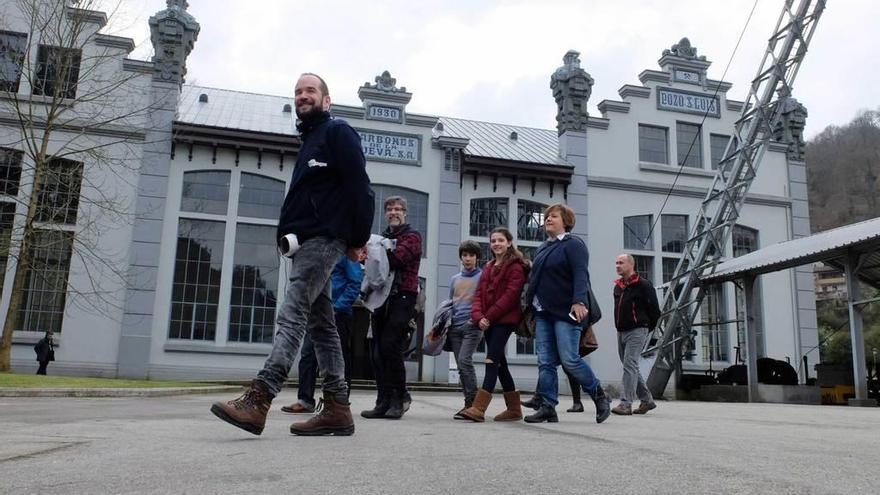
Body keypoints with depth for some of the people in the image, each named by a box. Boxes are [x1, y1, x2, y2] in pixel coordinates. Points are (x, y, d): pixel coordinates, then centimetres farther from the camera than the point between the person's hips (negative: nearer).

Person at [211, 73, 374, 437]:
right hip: (309, 242, 10)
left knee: (292, 315, -18)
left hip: (323, 239, -10)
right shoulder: (310, 140, 26)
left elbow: (359, 188, -11)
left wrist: (358, 239, -15)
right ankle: (337, 409, 9)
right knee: (320, 324, 6)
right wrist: (288, 236, 12)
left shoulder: (337, 132, -1)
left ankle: (257, 400, -24)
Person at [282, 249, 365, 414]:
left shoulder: (346, 251, -5)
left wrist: (337, 307, -16)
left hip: (338, 314, -7)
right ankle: (305, 400, 9)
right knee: (307, 354, 3)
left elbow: (356, 282, -11)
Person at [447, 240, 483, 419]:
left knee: (464, 361, -19)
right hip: (455, 327, 5)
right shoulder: (455, 279, 18)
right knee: (461, 365, 3)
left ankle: (471, 402, -14)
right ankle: (470, 403, 9)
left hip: (473, 326, -5)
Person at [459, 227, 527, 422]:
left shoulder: (515, 267, -3)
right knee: (500, 362, 10)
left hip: (505, 319, -8)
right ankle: (514, 408, 18)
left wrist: (489, 316, -16)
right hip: (489, 321, 8)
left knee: (492, 360, -16)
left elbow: (511, 295, -13)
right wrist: (478, 316, -6)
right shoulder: (488, 268, 21)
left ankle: (479, 408, -22)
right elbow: (479, 293, 12)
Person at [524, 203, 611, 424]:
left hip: (565, 313, -8)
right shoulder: (543, 248, 21)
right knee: (545, 362, 3)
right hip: (543, 314, 8)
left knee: (569, 360, -10)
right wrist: (531, 306, 21)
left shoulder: (573, 244, -4)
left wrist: (579, 301, -31)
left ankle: (600, 396, 11)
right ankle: (548, 408, 5)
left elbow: (581, 275, -17)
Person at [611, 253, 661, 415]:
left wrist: (645, 329, 2)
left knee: (630, 365, -15)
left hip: (636, 331, -8)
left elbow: (655, 312, -4)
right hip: (621, 333, 8)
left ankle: (626, 403, -17)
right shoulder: (617, 287, 15)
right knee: (630, 367, 11)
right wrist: (620, 328, 15)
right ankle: (647, 400, 23)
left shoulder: (643, 285, -7)